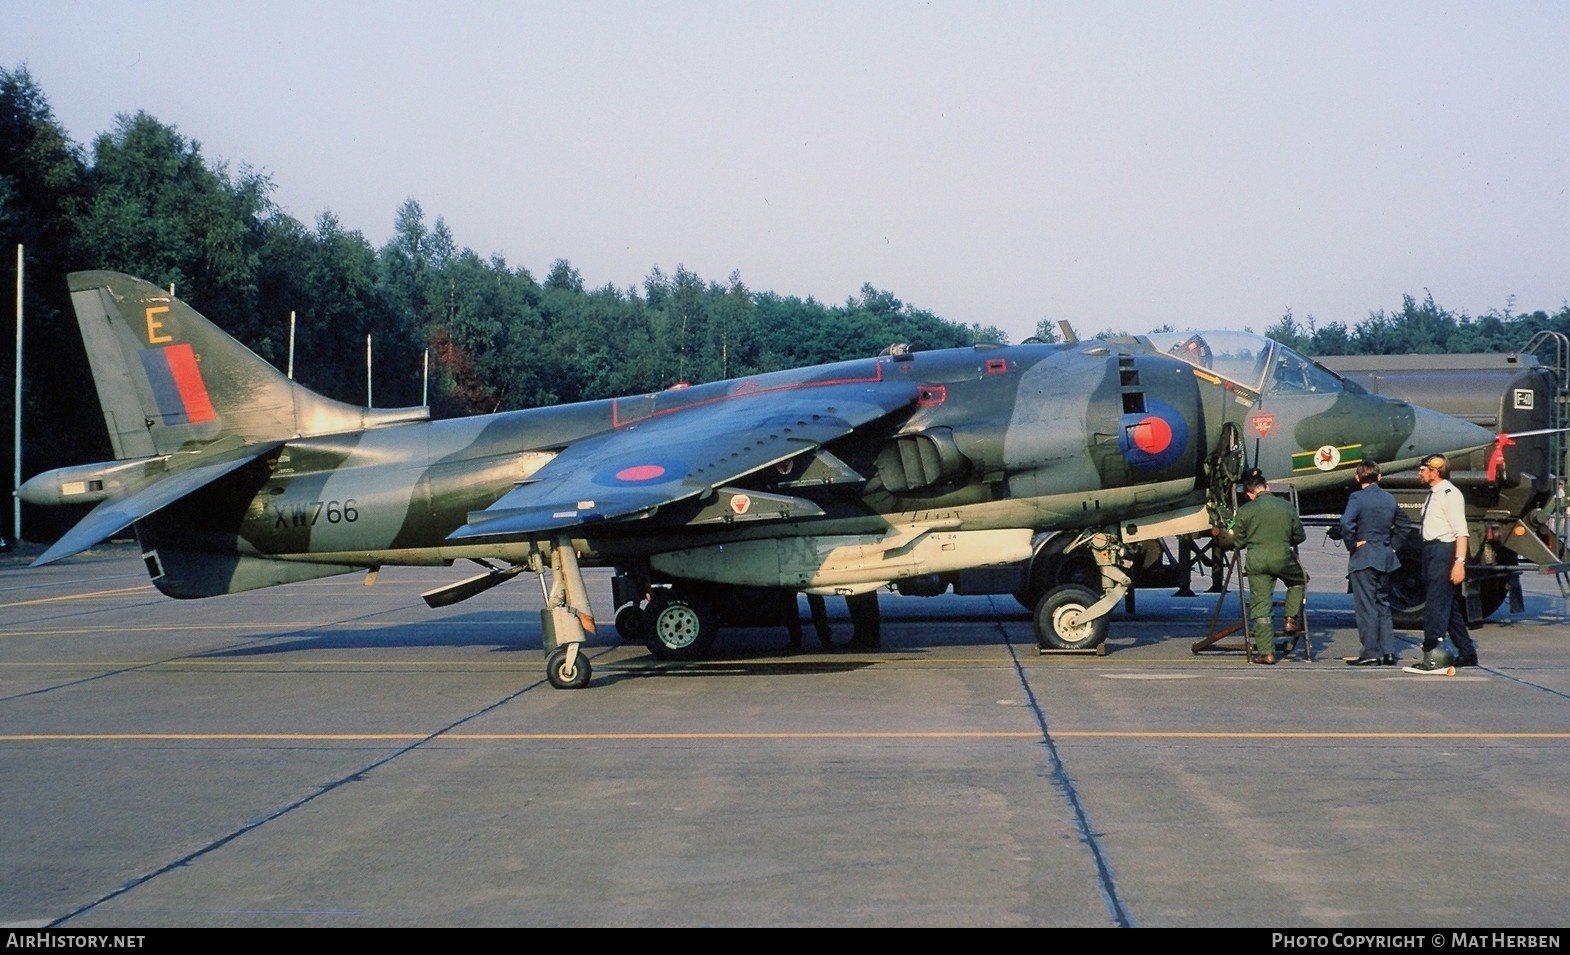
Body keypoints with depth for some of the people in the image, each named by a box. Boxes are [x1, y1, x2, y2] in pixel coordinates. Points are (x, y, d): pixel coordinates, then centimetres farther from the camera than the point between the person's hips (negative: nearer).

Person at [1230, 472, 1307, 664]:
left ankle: (1266, 652, 1)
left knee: (1260, 607, 3)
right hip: (1283, 558, 1)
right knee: (1300, 580, 32)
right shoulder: (1287, 507, 6)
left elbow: (1238, 542, 7)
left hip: (1255, 561, -1)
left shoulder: (1245, 511, 1)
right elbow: (1299, 537, 14)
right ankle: (1291, 618, 20)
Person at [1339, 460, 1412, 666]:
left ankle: (1371, 653, -4)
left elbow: (1346, 523, -25)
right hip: (1385, 559, 6)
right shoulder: (1389, 499, 10)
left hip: (1363, 558, -6)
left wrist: (1352, 545, -12)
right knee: (1383, 604, 13)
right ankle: (1388, 652, 10)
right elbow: (1405, 524, 19)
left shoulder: (1357, 498, -11)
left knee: (1366, 606, -3)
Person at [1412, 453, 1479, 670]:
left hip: (1444, 551, -10)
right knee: (1450, 605, 14)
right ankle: (1466, 653, 23)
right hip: (1431, 551, 10)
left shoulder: (1450, 494, -13)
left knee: (1435, 604, -12)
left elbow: (1461, 531, -18)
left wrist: (1459, 562, -25)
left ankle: (1433, 656, -14)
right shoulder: (1433, 494, 15)